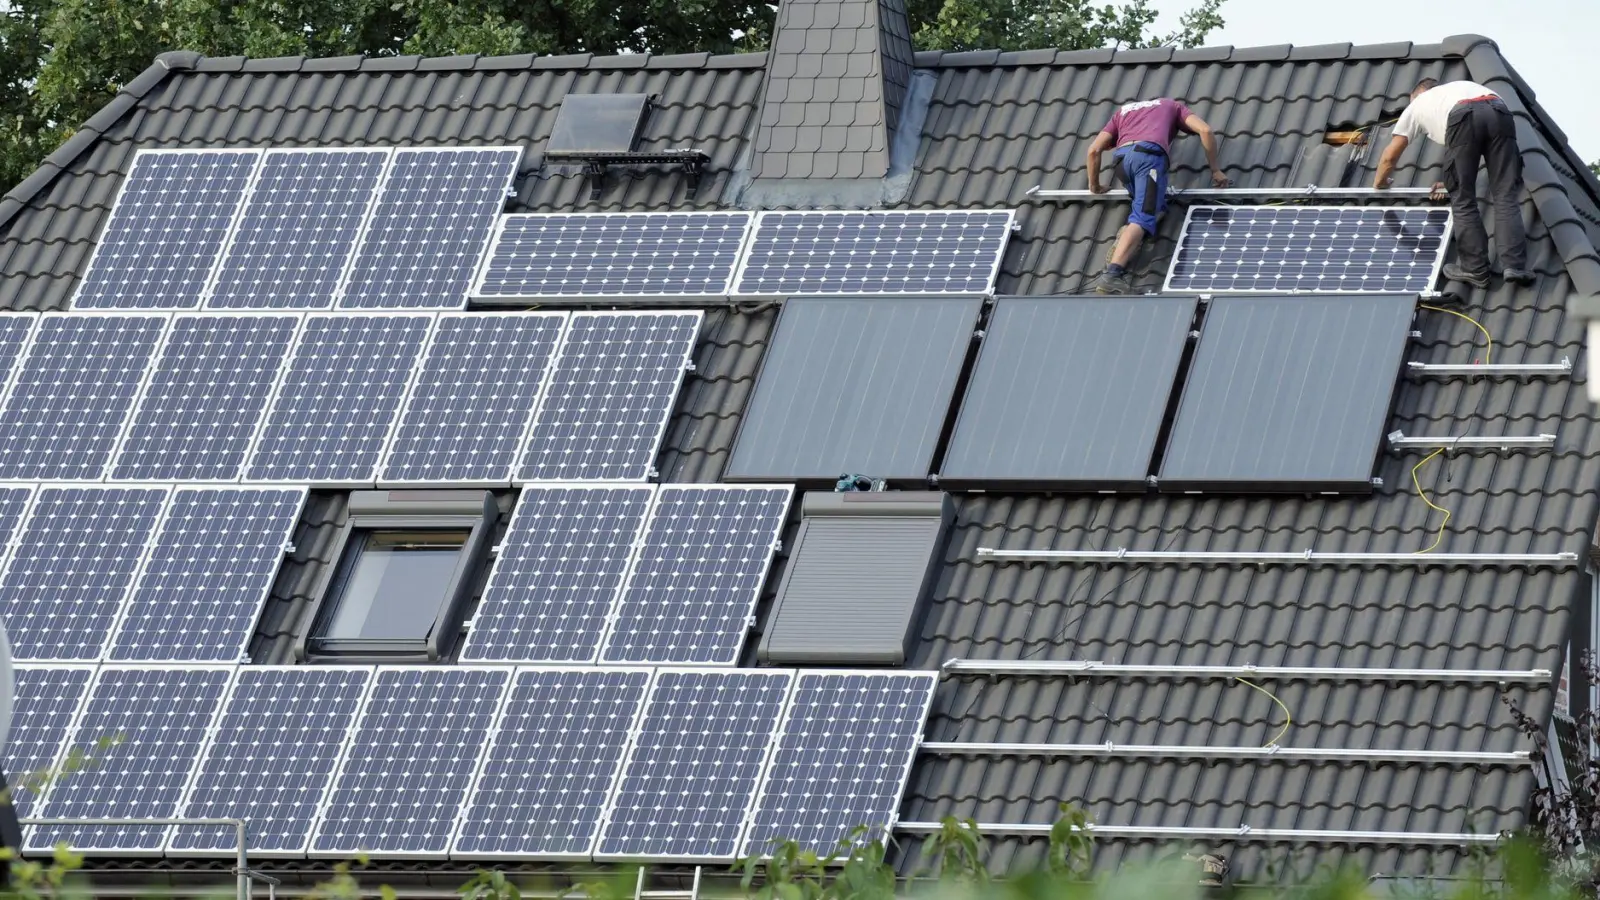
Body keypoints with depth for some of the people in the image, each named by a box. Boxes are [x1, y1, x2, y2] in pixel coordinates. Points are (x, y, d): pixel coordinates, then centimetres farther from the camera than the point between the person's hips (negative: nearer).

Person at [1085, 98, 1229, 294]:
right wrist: (1215, 170, 22)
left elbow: (1094, 150, 24)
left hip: (1121, 158, 4)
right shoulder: (1171, 106, 33)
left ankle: (1128, 237, -7)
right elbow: (1205, 130, 16)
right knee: (1143, 219, -12)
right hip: (1149, 154, -4)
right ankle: (1112, 274, -32)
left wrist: (1094, 185, 36)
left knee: (1157, 207, 23)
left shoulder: (1123, 111, 38)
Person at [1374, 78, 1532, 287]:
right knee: (1506, 196, 5)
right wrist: (1451, 183, 59)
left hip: (1463, 119, -3)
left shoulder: (1418, 104, 35)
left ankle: (1475, 269, 8)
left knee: (1463, 200, 8)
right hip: (1500, 112, 4)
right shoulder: (1459, 88, 46)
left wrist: (1380, 181, 56)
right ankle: (1515, 266, -4)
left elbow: (1390, 157, 36)